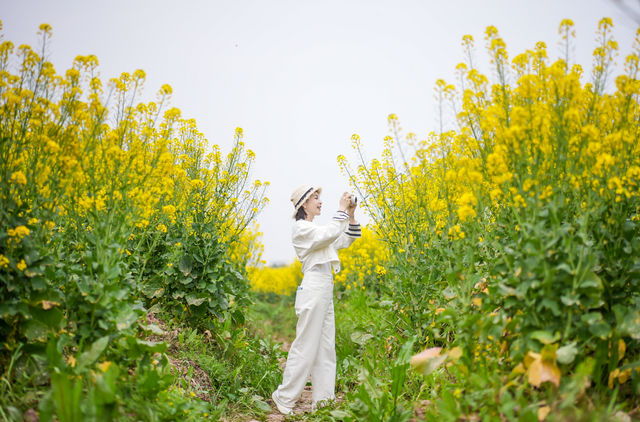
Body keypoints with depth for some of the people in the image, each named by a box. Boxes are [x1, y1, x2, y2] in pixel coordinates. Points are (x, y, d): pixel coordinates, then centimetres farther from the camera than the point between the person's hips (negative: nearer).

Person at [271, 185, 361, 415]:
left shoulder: (316, 229, 21)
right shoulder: (301, 228, -8)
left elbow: (345, 240, 20)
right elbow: (330, 234, -22)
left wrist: (351, 215, 9)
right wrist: (342, 210, -13)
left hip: (326, 292, 10)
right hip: (313, 290, -10)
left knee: (326, 348, 9)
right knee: (305, 346, -5)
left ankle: (322, 399, 14)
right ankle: (284, 396, 7)